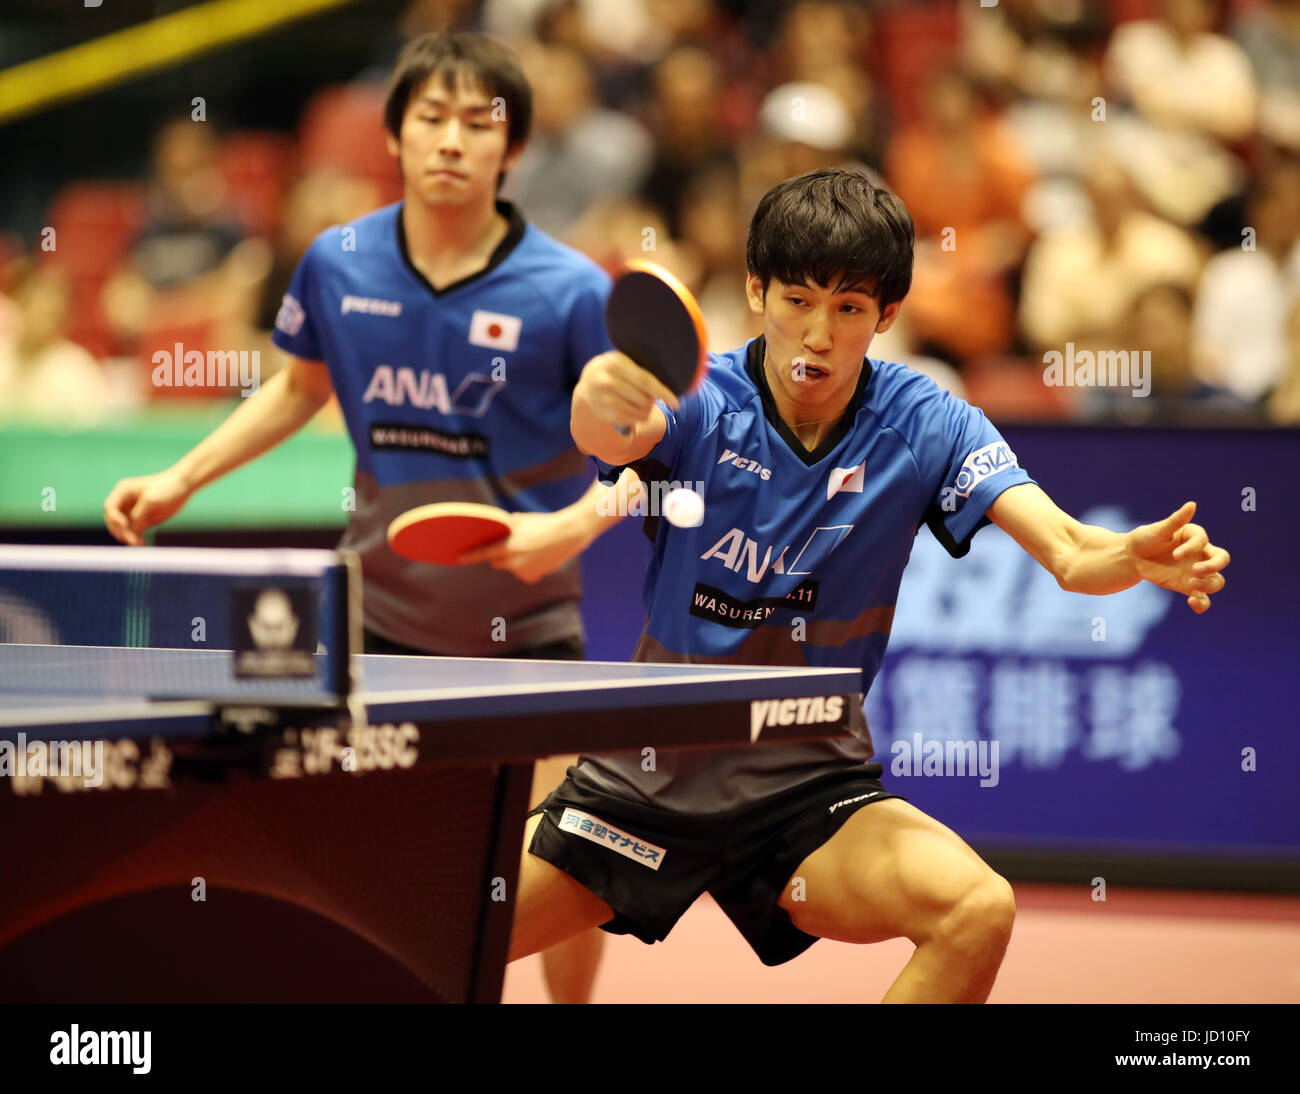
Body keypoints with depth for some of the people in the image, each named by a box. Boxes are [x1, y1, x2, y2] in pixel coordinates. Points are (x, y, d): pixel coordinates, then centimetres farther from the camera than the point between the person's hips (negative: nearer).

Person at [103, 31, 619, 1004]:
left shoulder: (570, 292, -15)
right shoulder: (338, 264, -5)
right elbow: (300, 388, 15)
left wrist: (575, 525, -29)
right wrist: (181, 479, 11)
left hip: (525, 616, -2)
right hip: (378, 608, 2)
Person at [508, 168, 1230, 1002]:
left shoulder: (921, 424, -9)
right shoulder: (702, 404, -11)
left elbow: (1069, 551, -20)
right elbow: (614, 435, -34)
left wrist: (1139, 555, -43)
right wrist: (599, 407, -59)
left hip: (810, 790, 0)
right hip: (652, 771, 0)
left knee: (978, 910, -27)